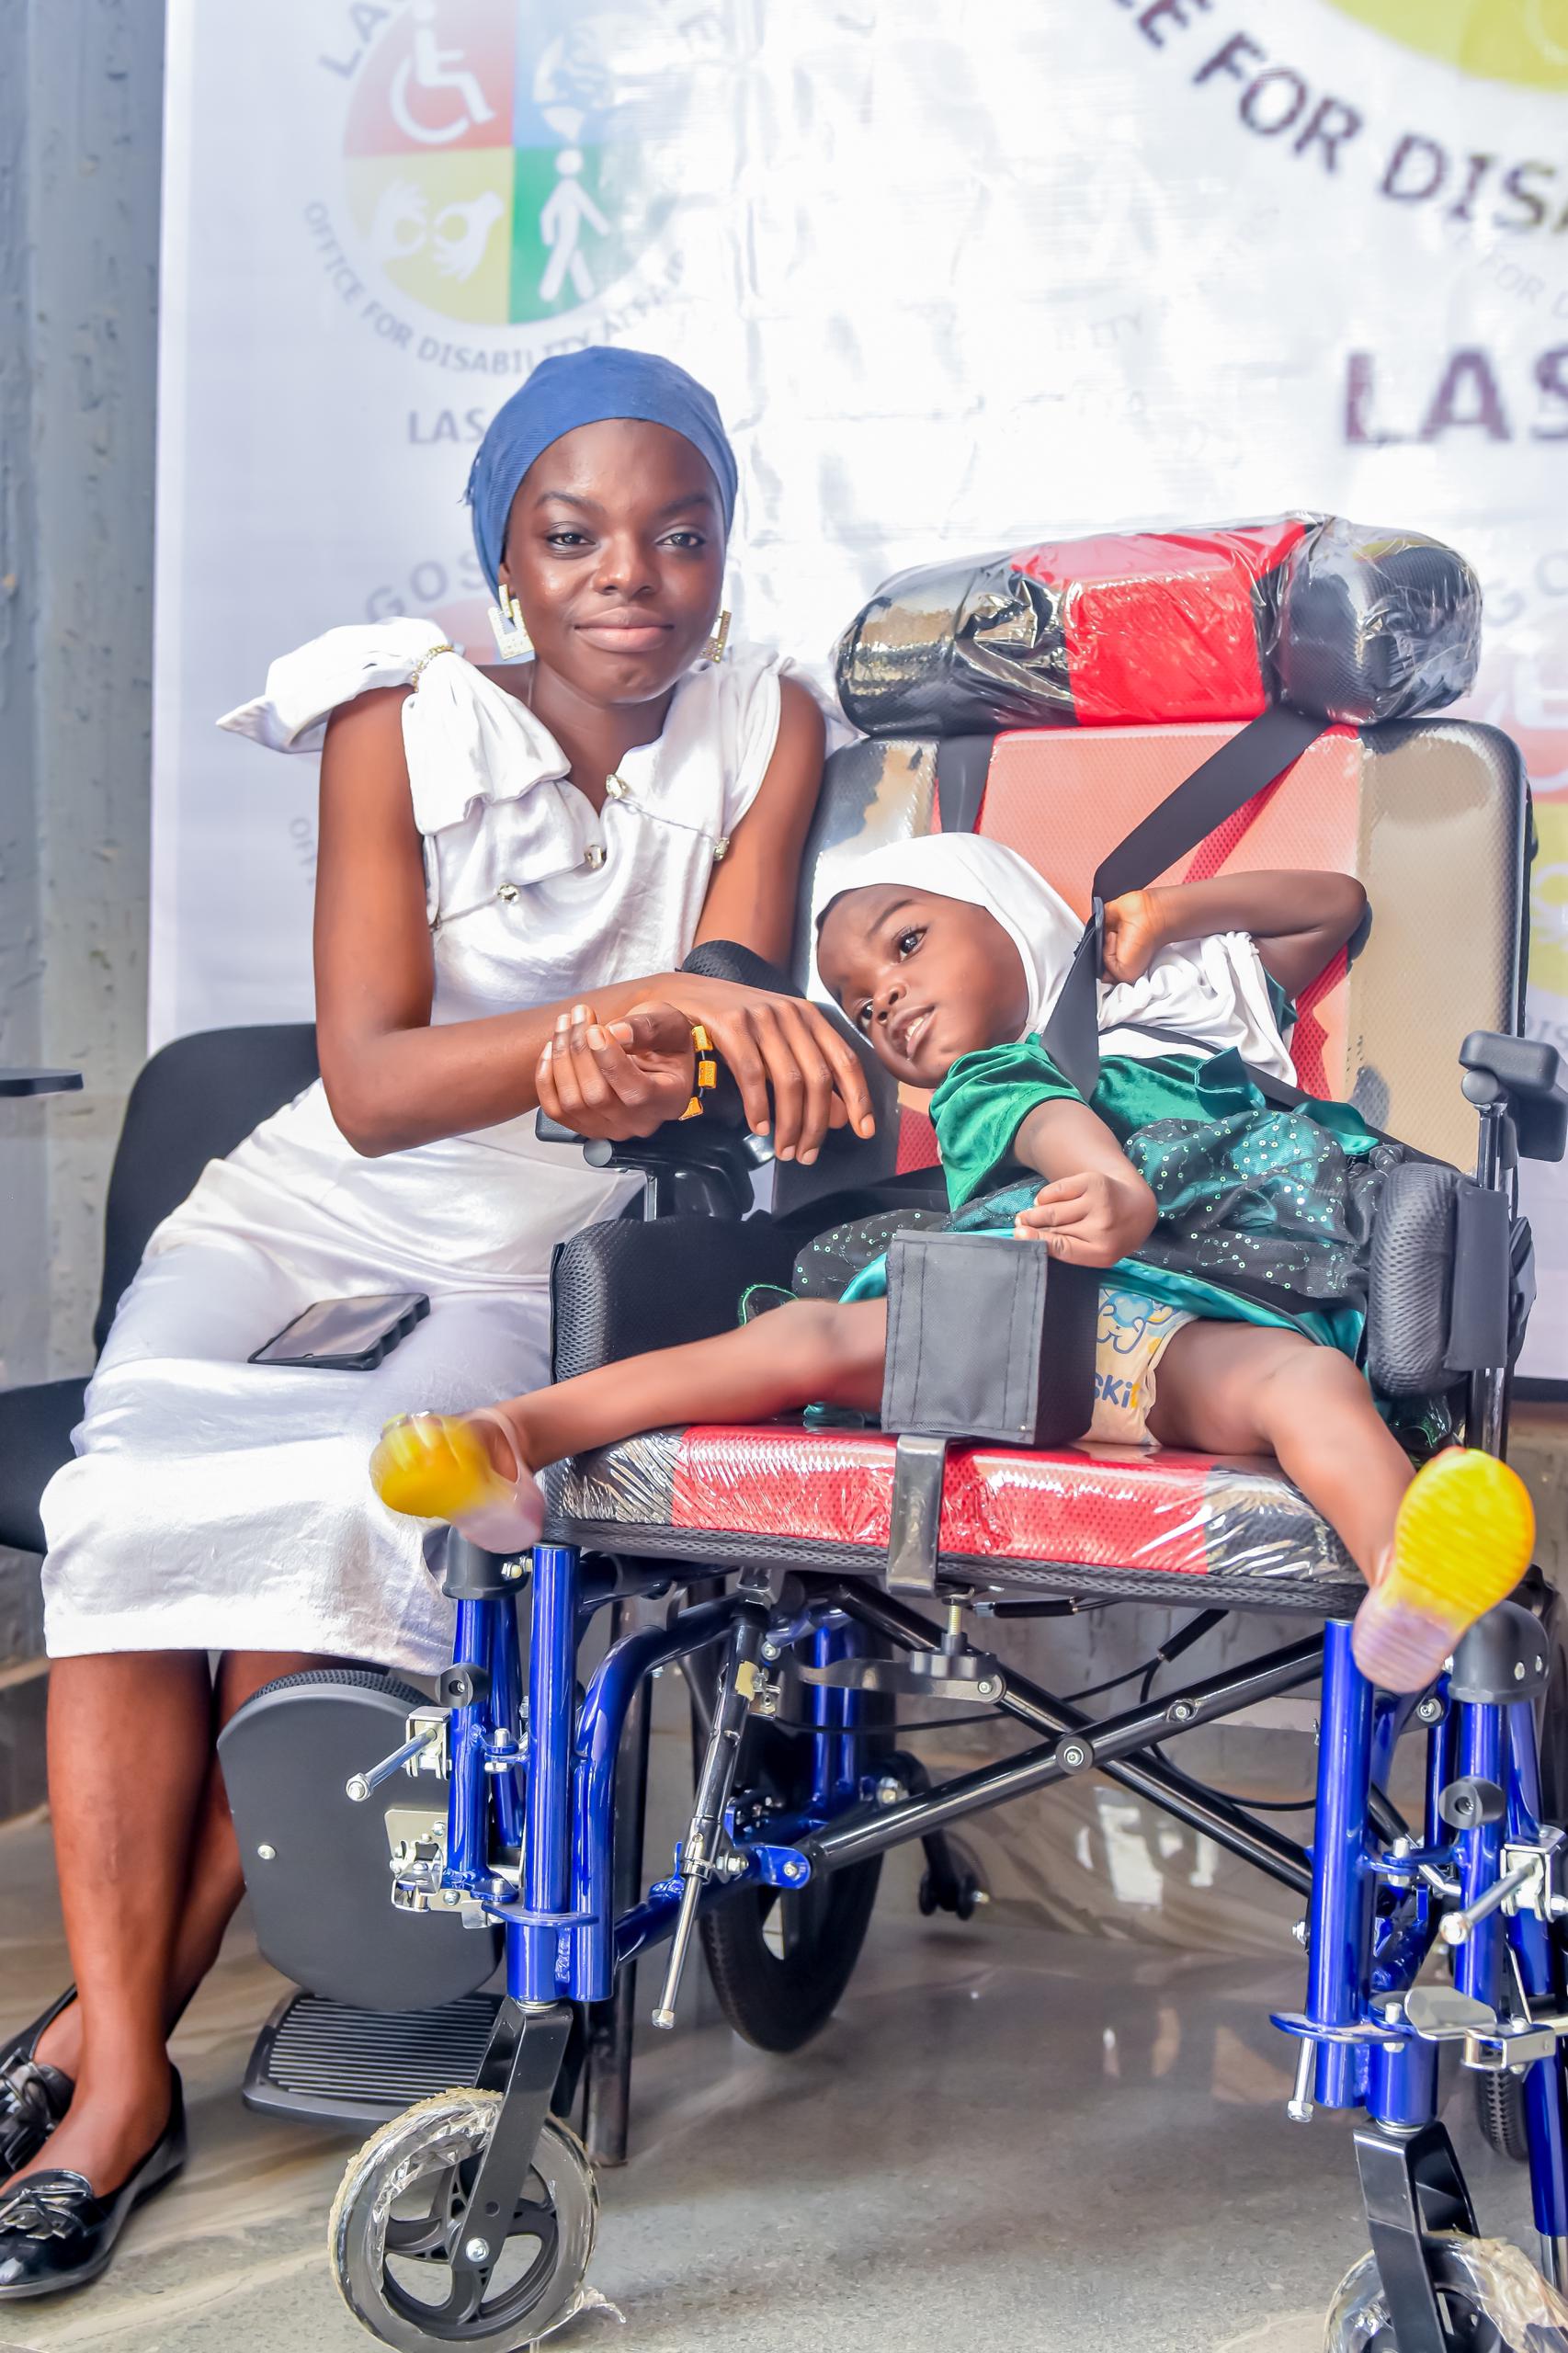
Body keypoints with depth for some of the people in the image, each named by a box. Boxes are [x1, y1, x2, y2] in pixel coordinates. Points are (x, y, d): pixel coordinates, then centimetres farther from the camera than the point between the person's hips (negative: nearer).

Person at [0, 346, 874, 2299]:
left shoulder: (765, 729, -4)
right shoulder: (403, 723, -10)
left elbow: (744, 1042, -9)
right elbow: (369, 1084, -21)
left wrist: (663, 1064, -34)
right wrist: (648, 1000, -36)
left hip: (552, 1252, 0)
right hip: (321, 1201, 0)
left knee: (333, 1516, -28)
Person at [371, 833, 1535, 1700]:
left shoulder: (1186, 1000, 38)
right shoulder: (987, 1091, 29)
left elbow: (1340, 904, 46)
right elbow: (1061, 1130, 3)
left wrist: (1180, 908, 31)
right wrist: (1115, 1184, -21)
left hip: (1197, 1331, 0)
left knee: (1311, 1376, -34)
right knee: (824, 1337, -23)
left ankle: (1408, 1585, -65)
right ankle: (510, 1438, -31)